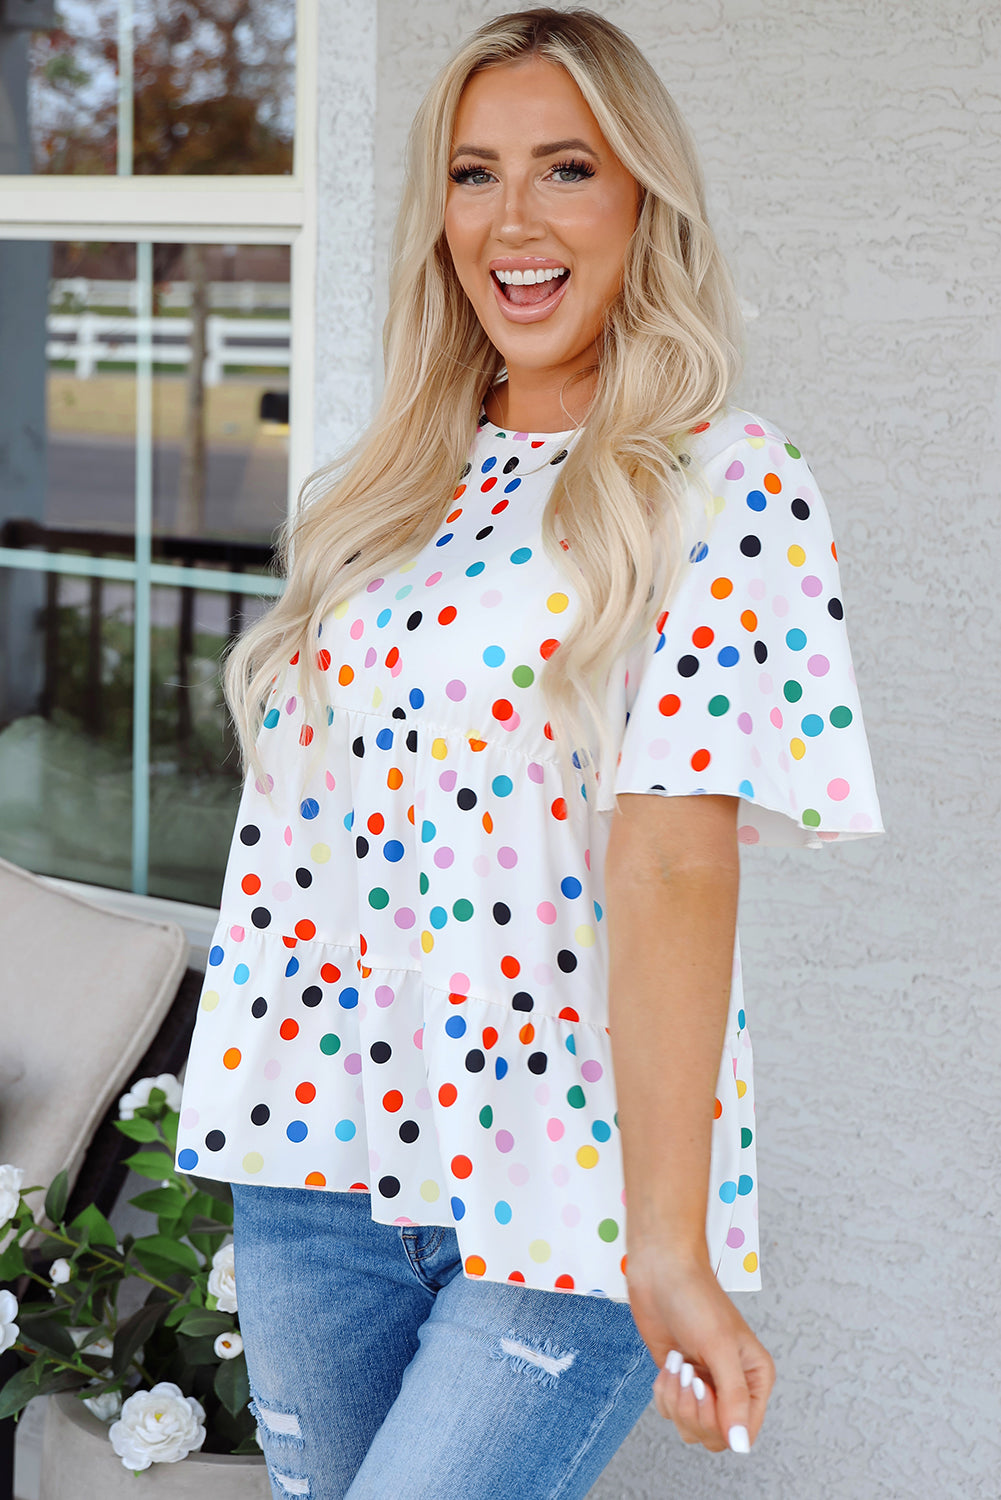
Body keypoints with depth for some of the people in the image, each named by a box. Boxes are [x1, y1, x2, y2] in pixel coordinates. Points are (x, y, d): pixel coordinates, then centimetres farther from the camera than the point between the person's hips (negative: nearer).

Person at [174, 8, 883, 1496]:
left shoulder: (728, 486, -8)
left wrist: (666, 1236, -24)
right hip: (314, 1151, 6)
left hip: (567, 1185, -5)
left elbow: (674, 856, -19)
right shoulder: (398, 485, 10)